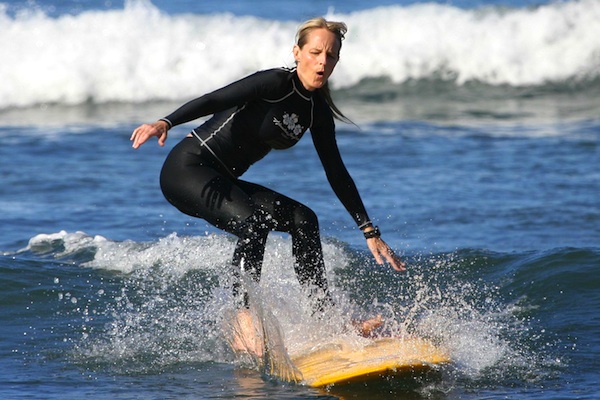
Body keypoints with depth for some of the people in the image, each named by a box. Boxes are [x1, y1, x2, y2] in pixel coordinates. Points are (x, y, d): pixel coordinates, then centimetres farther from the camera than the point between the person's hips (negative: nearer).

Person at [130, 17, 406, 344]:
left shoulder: (318, 112, 8)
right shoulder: (277, 84, -15)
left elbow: (336, 174, 14)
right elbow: (212, 101, -24)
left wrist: (369, 232, 12)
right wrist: (165, 123, -41)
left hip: (223, 182, 8)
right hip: (188, 168, -8)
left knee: (303, 219, -2)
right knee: (253, 224, -29)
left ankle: (324, 315, 0)